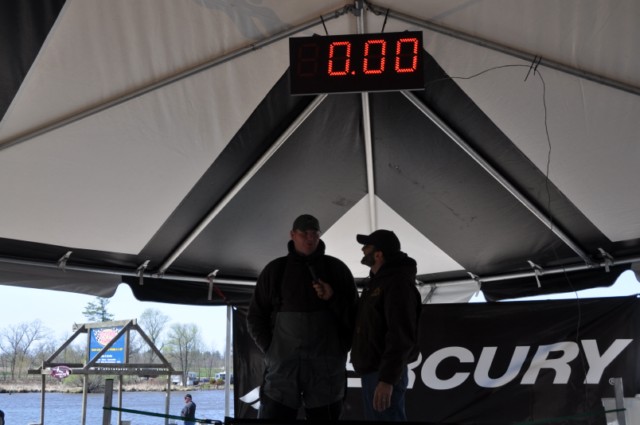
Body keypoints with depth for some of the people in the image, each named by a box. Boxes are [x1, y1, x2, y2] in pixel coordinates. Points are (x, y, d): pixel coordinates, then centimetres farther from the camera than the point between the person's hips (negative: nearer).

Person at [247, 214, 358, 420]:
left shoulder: (336, 269, 8)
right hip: (282, 364, 0)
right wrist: (271, 349, 1)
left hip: (325, 365, 0)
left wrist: (333, 298, -10)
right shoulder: (275, 270, 8)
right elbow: (255, 317, 12)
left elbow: (354, 315, 7)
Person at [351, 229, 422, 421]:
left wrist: (387, 379, -30)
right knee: (375, 418, 17)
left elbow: (401, 336, -25)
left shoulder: (398, 284, -18)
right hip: (372, 371, 10)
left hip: (384, 374, -10)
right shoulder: (378, 281, 13)